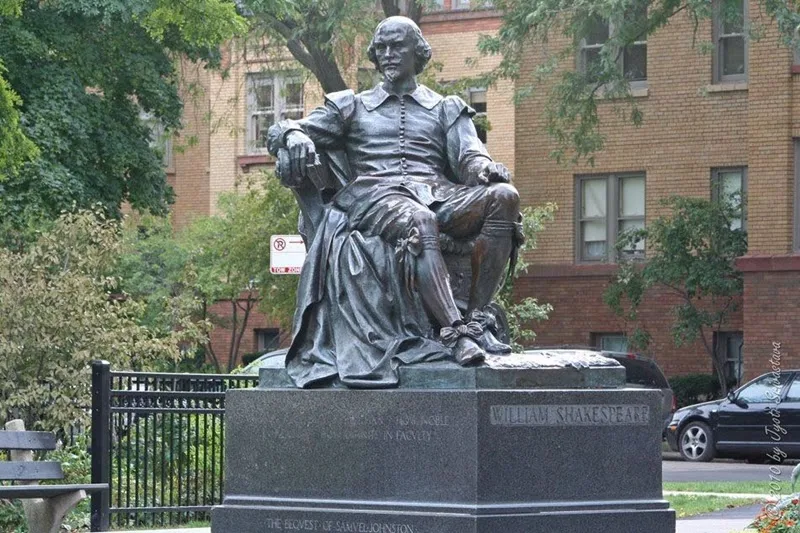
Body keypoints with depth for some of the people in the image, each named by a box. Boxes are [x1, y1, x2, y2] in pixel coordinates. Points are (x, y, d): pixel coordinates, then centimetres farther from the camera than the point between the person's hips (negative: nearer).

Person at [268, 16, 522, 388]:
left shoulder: (446, 109, 29)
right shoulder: (352, 107, 28)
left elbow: (469, 157, 12)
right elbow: (279, 133, 21)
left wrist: (485, 167, -15)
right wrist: (293, 134, -6)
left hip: (438, 193, 2)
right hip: (375, 194, -2)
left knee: (503, 197, -31)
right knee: (419, 221, -41)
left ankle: (475, 317, -35)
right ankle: (455, 331, -52)